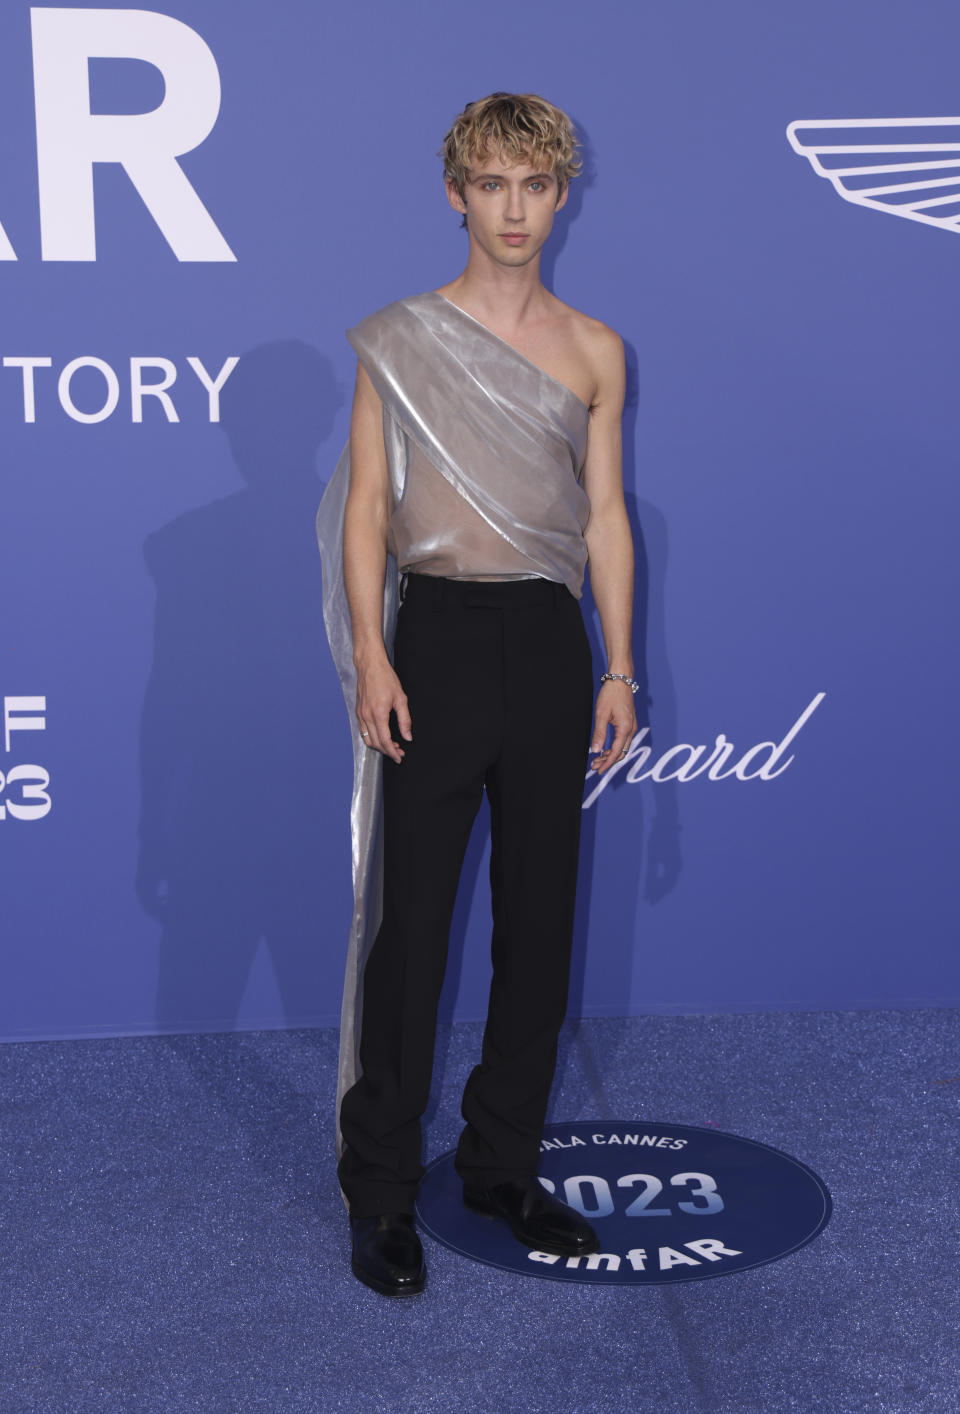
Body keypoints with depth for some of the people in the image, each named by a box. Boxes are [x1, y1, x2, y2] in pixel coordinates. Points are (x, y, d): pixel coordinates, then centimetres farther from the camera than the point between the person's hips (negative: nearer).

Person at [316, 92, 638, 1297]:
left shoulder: (593, 350, 9)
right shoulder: (398, 338, 1)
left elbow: (604, 517, 10)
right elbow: (364, 505, -1)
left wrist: (619, 670, 5)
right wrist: (369, 656, -11)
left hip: (549, 643, 4)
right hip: (437, 639, -3)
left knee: (539, 917, 8)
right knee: (409, 919, 0)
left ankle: (505, 1164, 24)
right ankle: (380, 1191, 12)